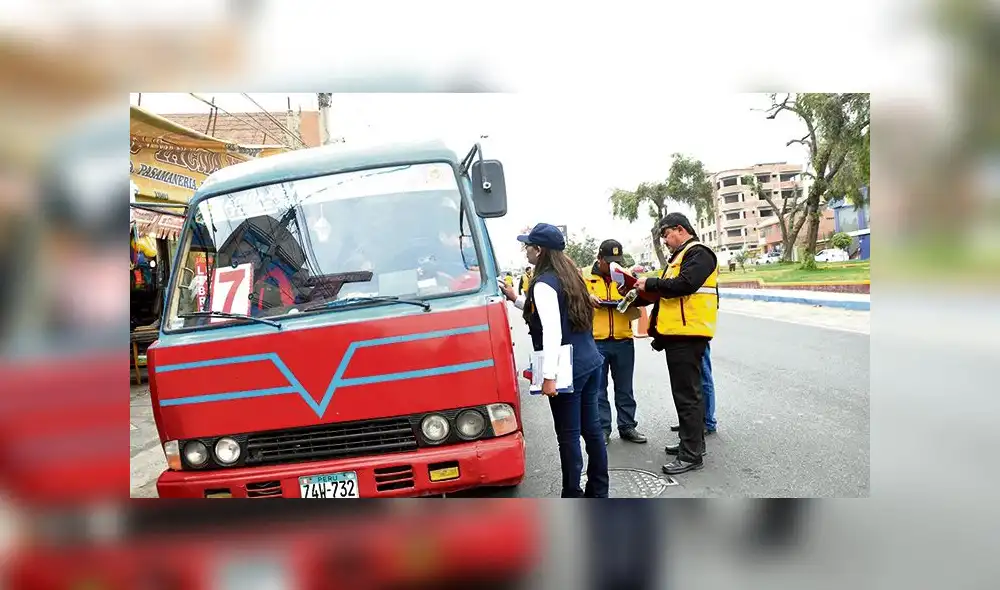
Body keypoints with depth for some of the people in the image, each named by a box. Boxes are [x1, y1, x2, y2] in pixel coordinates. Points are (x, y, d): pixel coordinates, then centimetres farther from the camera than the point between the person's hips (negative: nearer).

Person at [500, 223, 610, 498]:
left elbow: (552, 332, -20)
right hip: (590, 363, 9)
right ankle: (599, 491, 24)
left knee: (568, 435, 0)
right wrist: (516, 298, 30)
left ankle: (572, 498, 9)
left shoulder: (544, 284, -13)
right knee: (591, 428, 14)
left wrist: (549, 376, -21)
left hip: (567, 369, -9)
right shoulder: (569, 276, 14)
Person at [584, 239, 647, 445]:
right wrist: (587, 298, -19)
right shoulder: (587, 279, 6)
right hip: (596, 342, -2)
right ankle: (602, 428, 13)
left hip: (623, 341, 2)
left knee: (625, 389, 10)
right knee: (598, 389, 4)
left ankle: (627, 426, 20)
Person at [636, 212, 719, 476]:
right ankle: (691, 441, 28)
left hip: (688, 334, -10)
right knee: (685, 391, 17)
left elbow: (683, 285, -23)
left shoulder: (698, 254, -9)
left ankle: (692, 454, -3)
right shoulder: (680, 256, 22)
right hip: (677, 334, 10)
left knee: (687, 393, -8)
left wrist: (650, 283, -13)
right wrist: (648, 289, 7)